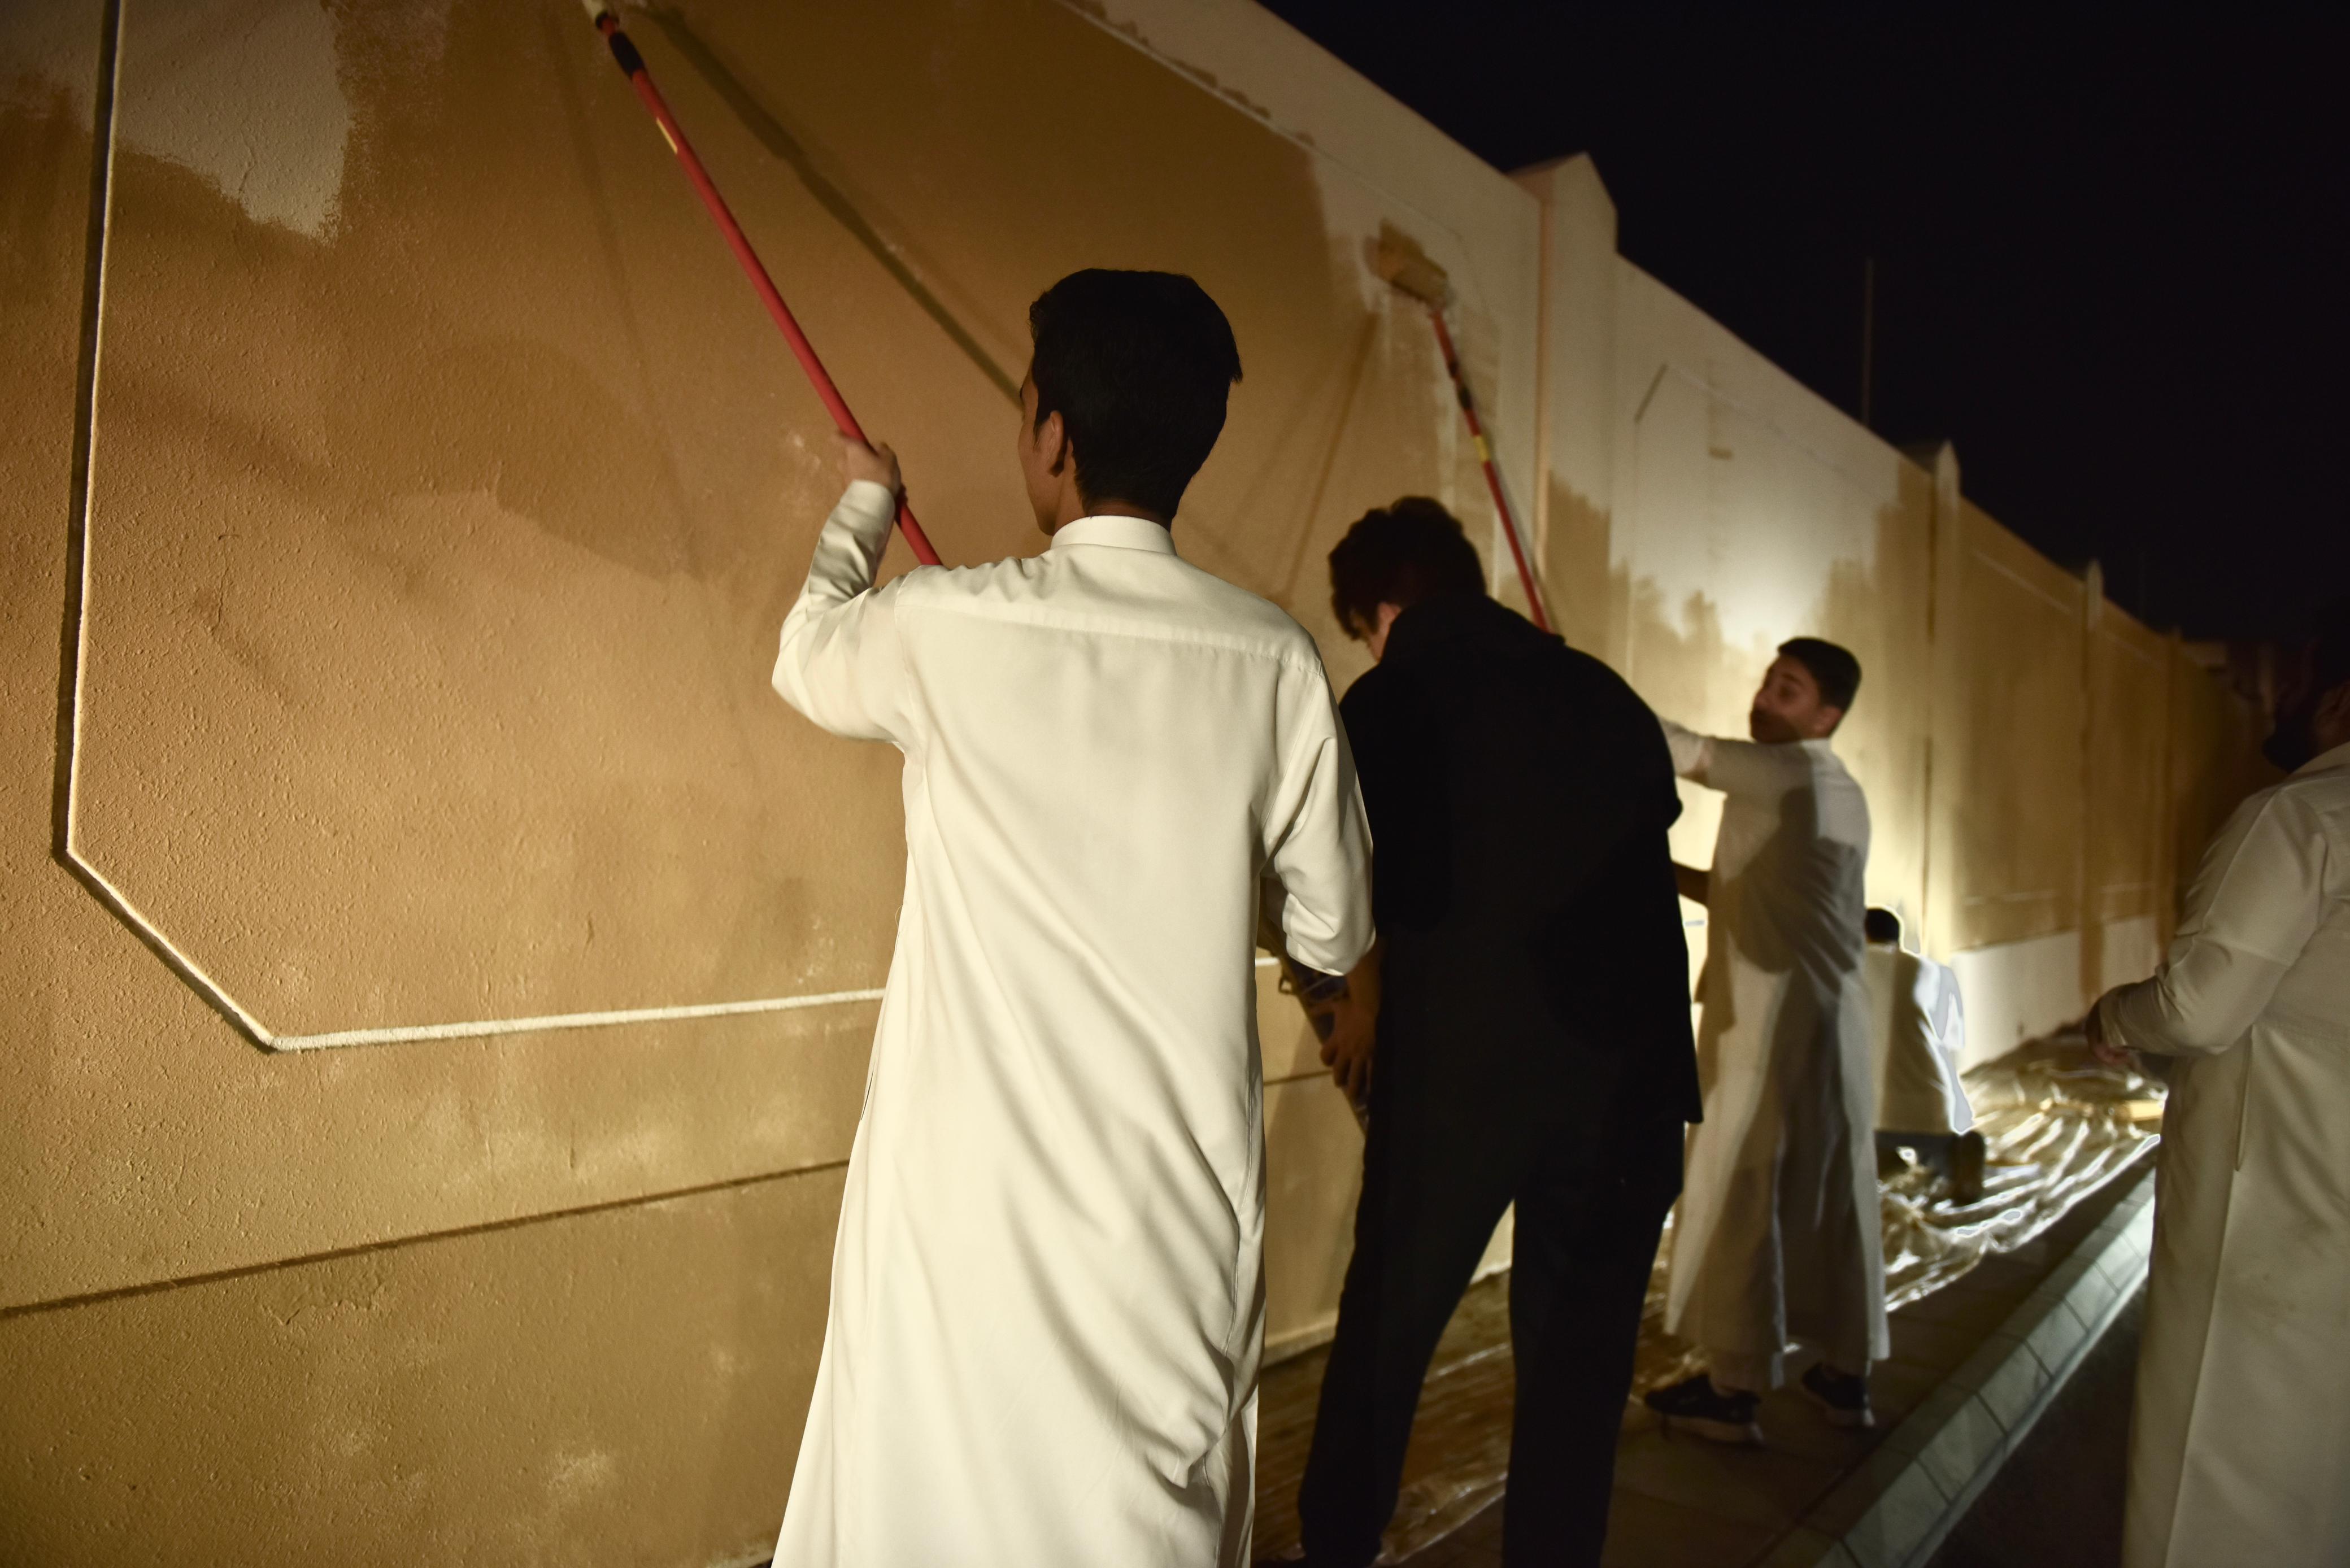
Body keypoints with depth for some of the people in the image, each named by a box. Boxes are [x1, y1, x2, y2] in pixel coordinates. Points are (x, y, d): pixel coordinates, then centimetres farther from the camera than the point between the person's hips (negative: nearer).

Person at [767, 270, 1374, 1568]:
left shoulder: (949, 630, -10)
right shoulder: (1273, 659, -5)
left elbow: (809, 659, 14)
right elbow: (1333, 931, 3)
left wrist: (863, 505, 31)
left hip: (975, 1186, -1)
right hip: (1182, 1194, 2)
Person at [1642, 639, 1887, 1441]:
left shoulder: (1783, 771, -10)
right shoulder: (1837, 791, 17)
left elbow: (1670, 747, -17)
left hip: (1773, 1019, -9)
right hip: (1830, 1017, 9)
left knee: (1740, 1198, -2)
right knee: (1833, 1191, 14)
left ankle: (1733, 1388, 5)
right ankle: (1845, 1374, 24)